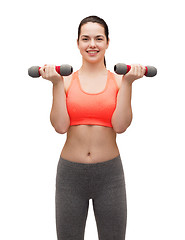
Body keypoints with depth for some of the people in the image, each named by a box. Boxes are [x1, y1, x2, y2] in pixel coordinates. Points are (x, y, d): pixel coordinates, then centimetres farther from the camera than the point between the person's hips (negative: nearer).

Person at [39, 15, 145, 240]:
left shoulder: (118, 80, 0)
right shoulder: (66, 80, 0)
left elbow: (120, 125, -12)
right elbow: (60, 126, -11)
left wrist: (127, 83, -14)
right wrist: (57, 84, -13)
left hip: (109, 173, 0)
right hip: (70, 172, 0)